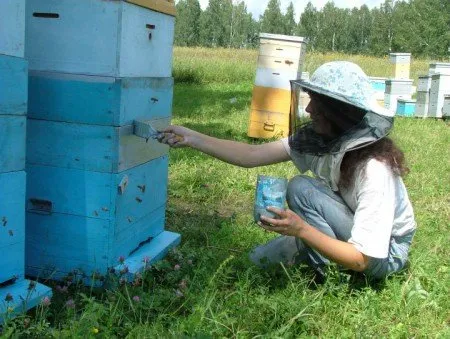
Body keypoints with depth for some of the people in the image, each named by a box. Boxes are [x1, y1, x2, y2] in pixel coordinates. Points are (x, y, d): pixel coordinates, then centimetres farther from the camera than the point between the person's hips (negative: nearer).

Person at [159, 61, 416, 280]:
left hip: (385, 253, -7)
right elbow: (251, 155, -12)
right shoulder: (315, 139, -13)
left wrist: (301, 229, -43)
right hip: (349, 232, 7)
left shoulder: (373, 168, -34)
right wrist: (192, 138, -15)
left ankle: (326, 277, -10)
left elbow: (362, 259, -33)